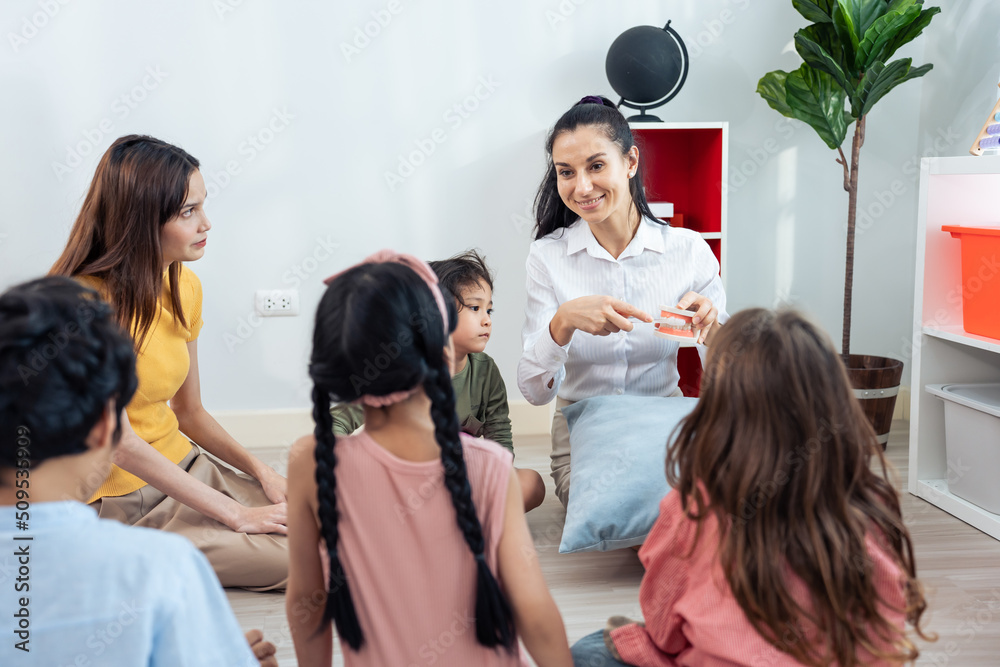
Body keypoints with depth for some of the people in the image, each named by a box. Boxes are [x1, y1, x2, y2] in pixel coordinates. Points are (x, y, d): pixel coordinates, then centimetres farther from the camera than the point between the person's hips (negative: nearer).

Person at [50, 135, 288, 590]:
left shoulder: (184, 287, 3)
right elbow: (119, 445, -21)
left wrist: (260, 471, -4)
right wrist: (233, 513, -19)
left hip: (183, 467, 7)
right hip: (119, 499, -7)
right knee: (291, 556, -17)